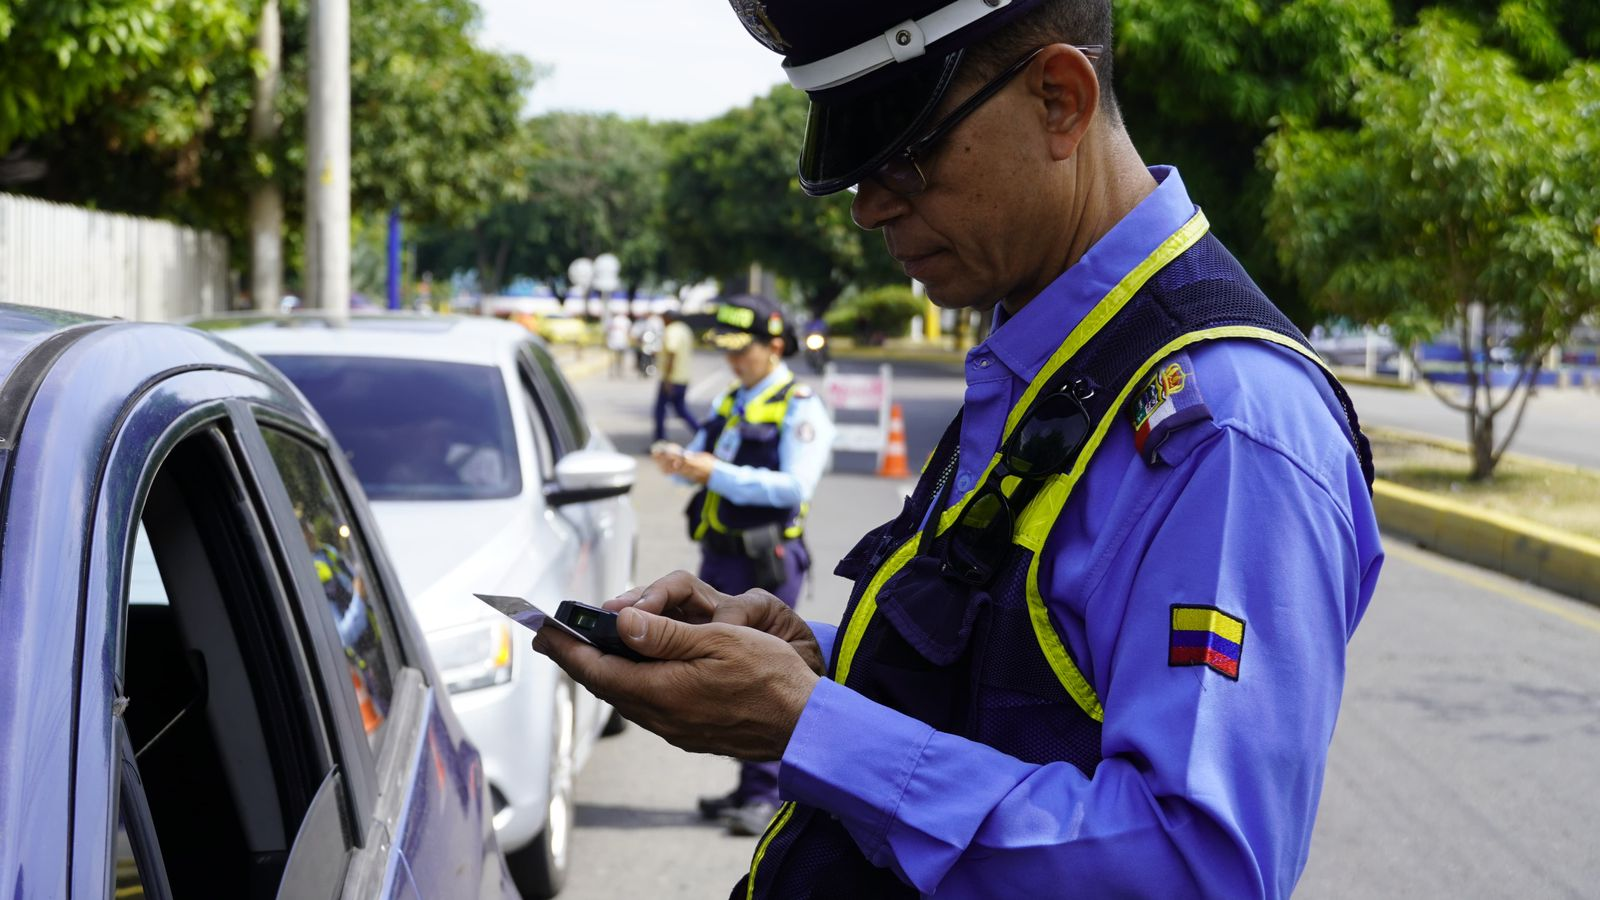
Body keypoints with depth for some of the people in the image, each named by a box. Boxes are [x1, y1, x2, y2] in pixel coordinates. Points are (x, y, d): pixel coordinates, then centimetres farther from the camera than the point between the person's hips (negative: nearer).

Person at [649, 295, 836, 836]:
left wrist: (718, 474, -24)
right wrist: (678, 461, -9)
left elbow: (795, 485, -19)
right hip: (719, 558, 8)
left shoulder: (800, 410, -7)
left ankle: (766, 794, -4)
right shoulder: (730, 404, 18)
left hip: (764, 565, -8)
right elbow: (703, 461, 15)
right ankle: (751, 786, 20)